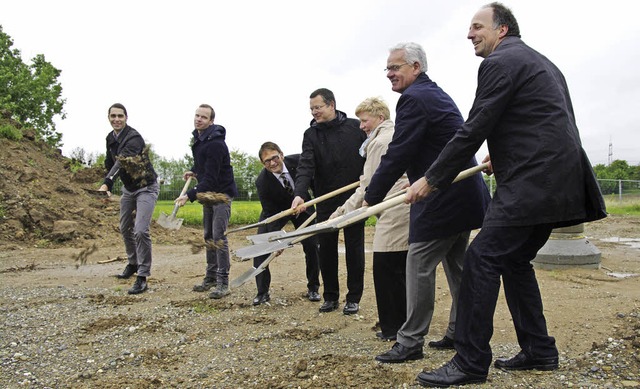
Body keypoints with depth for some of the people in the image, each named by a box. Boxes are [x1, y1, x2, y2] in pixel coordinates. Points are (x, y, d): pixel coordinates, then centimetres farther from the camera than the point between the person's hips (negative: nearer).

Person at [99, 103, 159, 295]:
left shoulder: (134, 138, -24)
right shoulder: (110, 138, 3)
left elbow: (122, 162, -38)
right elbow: (110, 163, 15)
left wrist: (106, 183, -49)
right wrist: (108, 187, 7)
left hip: (145, 188, -8)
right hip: (128, 188, 9)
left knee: (141, 231, -19)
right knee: (125, 228, 19)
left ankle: (142, 277, -11)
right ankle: (133, 264, 40)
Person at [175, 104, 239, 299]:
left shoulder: (215, 144, -23)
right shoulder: (198, 139, 7)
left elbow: (210, 178, -27)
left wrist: (189, 195, -33)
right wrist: (194, 170, 10)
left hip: (222, 193, -10)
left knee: (219, 237, -13)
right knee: (209, 237, 13)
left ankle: (223, 282, -8)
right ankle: (211, 277, 23)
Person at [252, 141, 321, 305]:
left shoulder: (298, 161, -27)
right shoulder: (262, 181, -28)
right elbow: (270, 213, -23)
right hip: (276, 211, -1)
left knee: (312, 246, -5)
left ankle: (313, 288, 14)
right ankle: (262, 292, 0)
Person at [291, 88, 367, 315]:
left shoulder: (355, 127, 0)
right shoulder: (311, 135, 1)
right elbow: (306, 167, -13)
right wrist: (299, 194, -29)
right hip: (326, 202, 2)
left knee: (354, 249, 5)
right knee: (326, 249, 8)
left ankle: (354, 298, 17)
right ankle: (330, 296, 22)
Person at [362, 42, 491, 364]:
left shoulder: (414, 98, -14)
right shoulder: (435, 93, 18)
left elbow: (397, 156, -18)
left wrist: (370, 199, -12)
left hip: (441, 200, -11)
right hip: (465, 193, 11)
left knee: (419, 267, -4)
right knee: (456, 265, 17)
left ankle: (410, 342, 5)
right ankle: (460, 333, 28)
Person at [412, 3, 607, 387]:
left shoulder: (500, 62, -6)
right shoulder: (539, 61, 24)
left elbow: (474, 130, -12)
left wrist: (432, 179, -7)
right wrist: (503, 157, 36)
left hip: (531, 183, -10)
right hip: (558, 179, 10)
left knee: (482, 259, -9)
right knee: (515, 260, 16)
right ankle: (539, 350, 23)